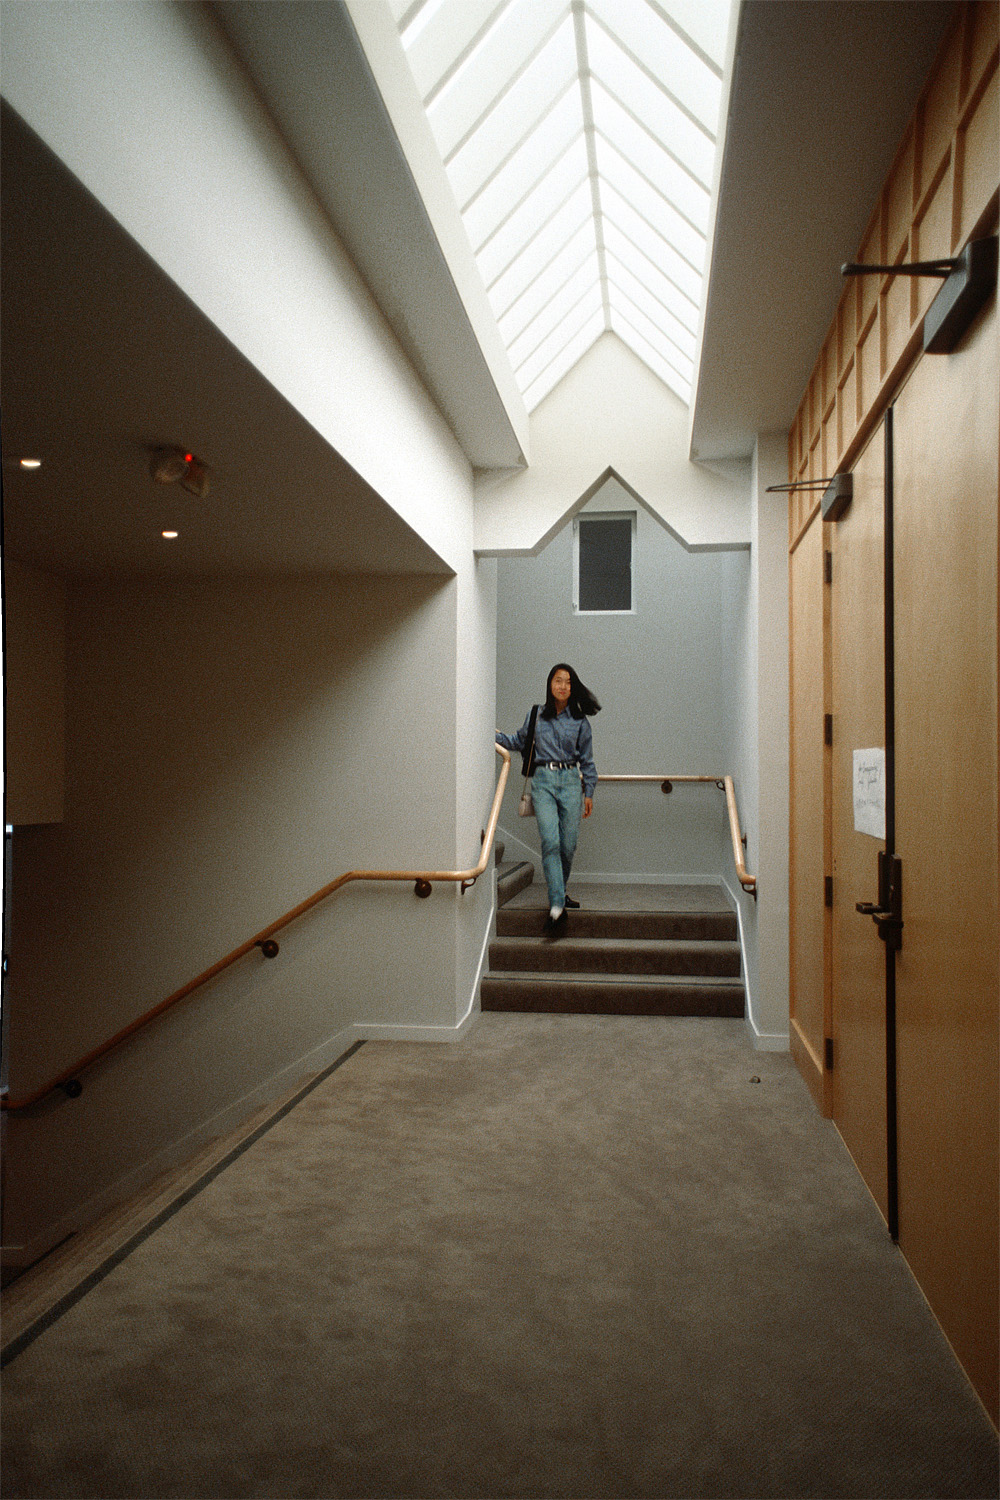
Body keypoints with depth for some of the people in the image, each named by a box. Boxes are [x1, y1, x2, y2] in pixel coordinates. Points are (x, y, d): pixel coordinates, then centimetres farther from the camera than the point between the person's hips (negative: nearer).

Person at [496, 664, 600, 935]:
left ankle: (559, 891, 26)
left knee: (568, 844, 1)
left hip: (571, 782, 1)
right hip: (543, 782, -1)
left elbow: (587, 760, 13)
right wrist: (495, 736, 11)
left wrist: (589, 793, 10)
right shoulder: (535, 715, 9)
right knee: (550, 842, -14)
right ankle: (557, 905, -17)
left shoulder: (579, 721, 9)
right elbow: (520, 741, 24)